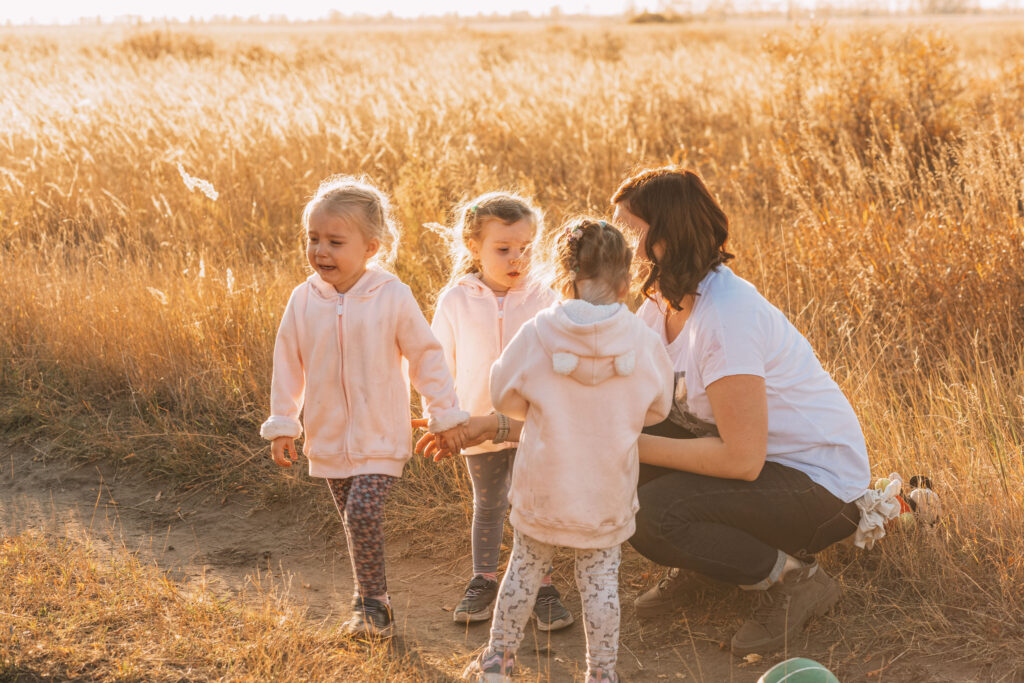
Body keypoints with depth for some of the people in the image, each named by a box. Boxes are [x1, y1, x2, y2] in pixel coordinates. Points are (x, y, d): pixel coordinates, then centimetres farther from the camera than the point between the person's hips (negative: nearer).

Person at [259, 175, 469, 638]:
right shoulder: (303, 300, -6)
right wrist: (281, 424, 4)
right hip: (328, 438, 4)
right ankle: (373, 604, 29)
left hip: (380, 438, -4)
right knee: (354, 521, 12)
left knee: (363, 514, -17)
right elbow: (287, 363, 4)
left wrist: (446, 416, 0)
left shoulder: (392, 297, -13)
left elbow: (426, 356, -4)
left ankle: (371, 605, 2)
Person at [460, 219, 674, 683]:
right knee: (601, 580, 12)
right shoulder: (642, 342, -11)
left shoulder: (536, 335, -13)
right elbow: (657, 409, 4)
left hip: (543, 487, 0)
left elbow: (505, 397, -1)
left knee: (524, 569, 16)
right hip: (608, 493, 0)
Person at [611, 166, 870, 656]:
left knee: (650, 514, -26)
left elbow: (742, 459, -29)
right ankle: (694, 567, 12)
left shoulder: (726, 318, -28)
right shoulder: (663, 302, 0)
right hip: (756, 456, 8)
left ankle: (794, 578, -6)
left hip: (819, 486, -8)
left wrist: (633, 445, -23)